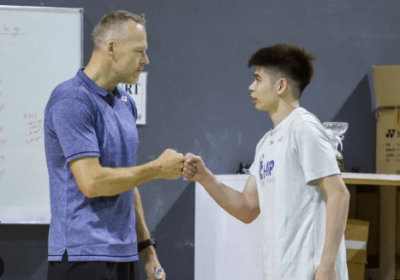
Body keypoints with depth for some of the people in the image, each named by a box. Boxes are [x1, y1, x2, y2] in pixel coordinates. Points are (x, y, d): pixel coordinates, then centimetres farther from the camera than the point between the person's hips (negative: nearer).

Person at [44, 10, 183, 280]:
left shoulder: (126, 103, 14)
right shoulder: (71, 101, -13)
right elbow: (91, 181, -21)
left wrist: (146, 246, 17)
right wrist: (158, 169, -11)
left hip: (124, 255, 8)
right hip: (84, 255, -8)